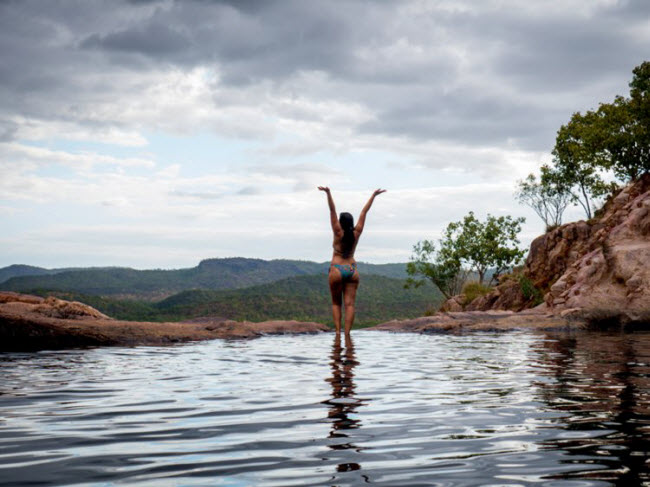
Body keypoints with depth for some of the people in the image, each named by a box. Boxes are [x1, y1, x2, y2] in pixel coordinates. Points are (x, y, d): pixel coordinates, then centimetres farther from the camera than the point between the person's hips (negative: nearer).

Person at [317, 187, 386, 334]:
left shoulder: (339, 233, -6)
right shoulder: (356, 233, 1)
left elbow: (332, 211, -13)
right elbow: (364, 212, 7)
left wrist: (328, 193, -19)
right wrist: (374, 195, 13)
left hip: (337, 270, -2)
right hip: (352, 270, 2)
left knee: (336, 303, 10)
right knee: (350, 304, -2)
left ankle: (338, 331, -3)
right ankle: (347, 334, -11)